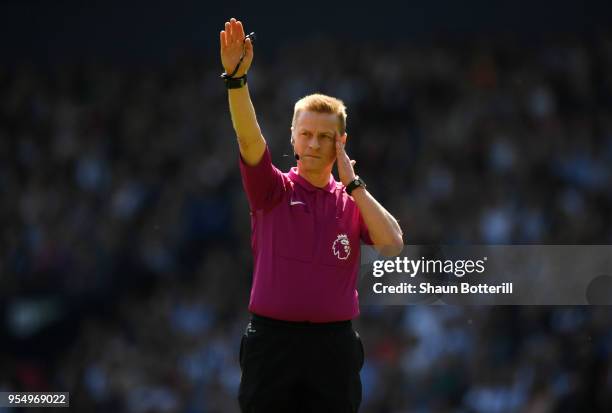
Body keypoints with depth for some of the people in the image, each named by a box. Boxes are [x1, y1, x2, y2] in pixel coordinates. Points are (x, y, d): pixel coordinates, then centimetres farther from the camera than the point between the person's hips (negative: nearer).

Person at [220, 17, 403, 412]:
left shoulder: (353, 201, 9)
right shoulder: (273, 189, 3)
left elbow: (393, 243, -7)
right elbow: (250, 140, -14)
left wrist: (353, 183, -6)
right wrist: (236, 77, -29)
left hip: (333, 345, 2)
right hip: (272, 340, -2)